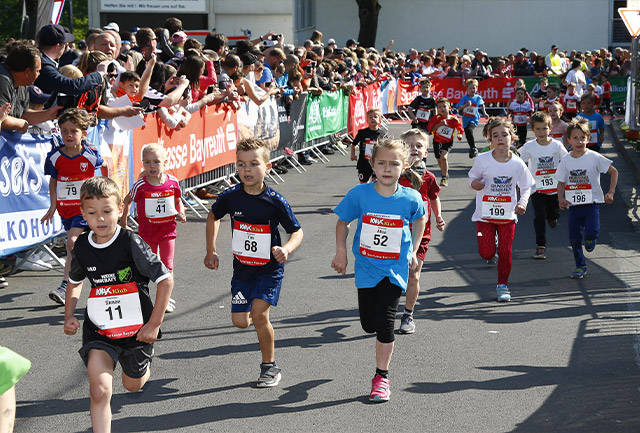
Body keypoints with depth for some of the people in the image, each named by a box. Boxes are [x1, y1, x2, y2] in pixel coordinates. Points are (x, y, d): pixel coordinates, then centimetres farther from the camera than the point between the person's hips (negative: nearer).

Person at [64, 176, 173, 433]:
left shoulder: (131, 243, -18)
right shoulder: (81, 247, -4)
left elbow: (166, 279, -15)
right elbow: (75, 281, 18)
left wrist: (154, 324, -15)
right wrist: (69, 316, 7)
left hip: (136, 329, -1)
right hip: (98, 331, 2)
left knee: (133, 385, 21)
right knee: (100, 390, -18)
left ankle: (143, 367, 58)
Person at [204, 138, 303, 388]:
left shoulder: (276, 202, -17)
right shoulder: (230, 197, -9)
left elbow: (297, 231, -7)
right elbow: (213, 217, 12)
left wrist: (286, 249, -28)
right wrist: (211, 251, 10)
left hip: (270, 267, -3)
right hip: (242, 266, 3)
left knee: (258, 314, -18)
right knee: (240, 322, 1)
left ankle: (270, 367, 1)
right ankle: (257, 315, 40)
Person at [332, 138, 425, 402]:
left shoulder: (410, 198, -10)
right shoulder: (359, 194, -11)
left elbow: (419, 219, 12)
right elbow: (342, 222, 5)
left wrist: (413, 251, 10)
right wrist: (341, 251, -2)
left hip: (395, 268, -2)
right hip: (366, 267, 2)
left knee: (384, 322, -10)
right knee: (368, 324, 6)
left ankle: (381, 377, 5)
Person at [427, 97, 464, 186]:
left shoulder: (454, 119, -11)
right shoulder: (437, 118, -13)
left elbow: (460, 129, 4)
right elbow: (430, 128, -24)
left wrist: (459, 135, -15)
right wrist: (440, 124, -35)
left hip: (447, 142, -3)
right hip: (437, 141, 3)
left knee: (443, 157, -26)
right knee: (439, 161, 19)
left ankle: (444, 178, -17)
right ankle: (445, 173, 49)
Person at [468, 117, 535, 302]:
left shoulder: (517, 164, -6)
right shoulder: (482, 160, -9)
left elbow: (526, 187, 6)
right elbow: (472, 179, 4)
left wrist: (522, 203, -13)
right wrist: (475, 184, -20)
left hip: (508, 215, 1)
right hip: (485, 214, -1)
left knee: (505, 253, 1)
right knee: (487, 253, -4)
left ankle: (502, 285, 21)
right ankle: (491, 245, 34)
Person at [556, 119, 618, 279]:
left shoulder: (594, 157, -6)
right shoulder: (566, 161, 0)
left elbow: (614, 172, 1)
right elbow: (561, 183, 6)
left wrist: (611, 192, -8)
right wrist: (561, 199, -11)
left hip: (592, 202, -2)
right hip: (573, 204, 2)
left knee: (591, 232, -20)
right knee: (574, 237, 5)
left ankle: (590, 239, 18)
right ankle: (580, 266, 23)